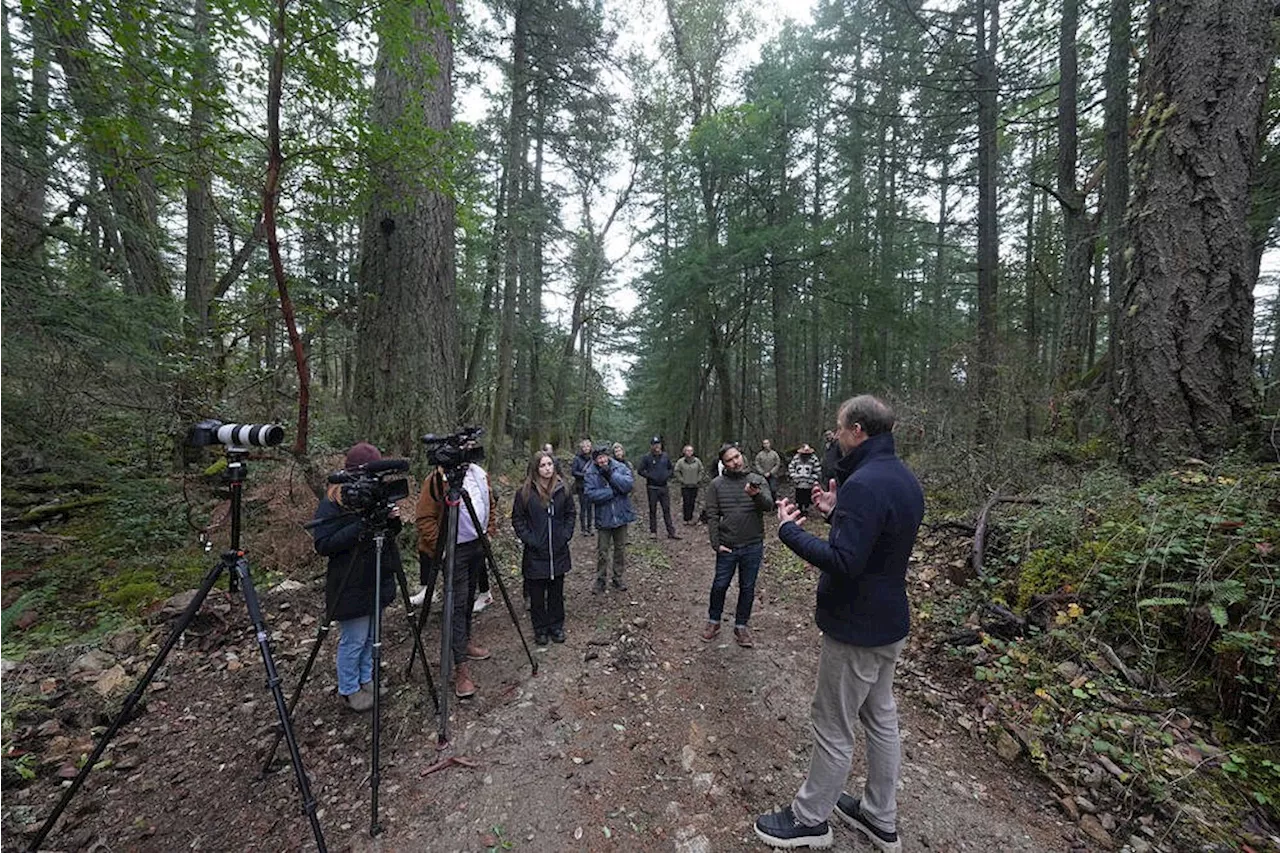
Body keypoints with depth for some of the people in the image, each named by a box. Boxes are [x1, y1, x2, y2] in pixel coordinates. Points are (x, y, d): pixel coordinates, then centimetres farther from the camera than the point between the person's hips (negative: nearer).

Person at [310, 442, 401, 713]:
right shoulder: (332, 502, -15)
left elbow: (390, 533, 11)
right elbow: (323, 545, -18)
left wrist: (392, 520, -12)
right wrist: (360, 526, -27)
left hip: (378, 578, 6)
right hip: (350, 584, -6)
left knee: (371, 635, 18)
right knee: (354, 640, 6)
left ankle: (366, 679, 38)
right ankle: (349, 689, 28)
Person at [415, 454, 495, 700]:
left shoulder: (480, 475, 6)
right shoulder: (436, 479, -16)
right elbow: (424, 518, -15)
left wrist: (488, 532, 10)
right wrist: (439, 546, -18)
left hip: (478, 545, 7)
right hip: (454, 550, -7)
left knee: (470, 596, 19)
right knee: (458, 603, -5)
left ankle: (465, 639, 37)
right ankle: (461, 666, 0)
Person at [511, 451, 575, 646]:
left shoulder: (562, 490, 0)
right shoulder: (524, 492, -8)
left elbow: (570, 514, 10)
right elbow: (517, 519, -2)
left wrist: (566, 535, 0)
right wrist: (528, 539, -11)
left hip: (558, 551, 3)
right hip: (535, 553, -2)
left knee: (556, 592, 15)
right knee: (537, 595, 9)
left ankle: (556, 627, 31)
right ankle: (540, 630, 26)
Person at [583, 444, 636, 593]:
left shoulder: (620, 467, -7)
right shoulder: (591, 473, -9)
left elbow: (629, 484, -20)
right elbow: (590, 494, -20)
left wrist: (611, 475, -25)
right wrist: (612, 492, -21)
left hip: (621, 515, 1)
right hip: (603, 518, -1)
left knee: (620, 549, 15)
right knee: (602, 552, 8)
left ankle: (618, 577, 32)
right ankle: (600, 580, 26)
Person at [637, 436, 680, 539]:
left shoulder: (665, 456, 5)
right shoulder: (647, 458, -6)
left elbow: (670, 468, 16)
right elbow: (641, 471, -3)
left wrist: (668, 475, -4)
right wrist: (650, 476, -14)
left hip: (664, 487, 3)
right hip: (652, 488, -2)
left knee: (667, 510, 5)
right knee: (653, 510, 7)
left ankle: (671, 532, 10)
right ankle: (653, 532, 17)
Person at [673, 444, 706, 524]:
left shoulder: (697, 461, 1)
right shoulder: (680, 461, -6)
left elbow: (702, 470, 10)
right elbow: (676, 471, 0)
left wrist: (698, 479, 3)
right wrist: (681, 480, -4)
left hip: (694, 485, 2)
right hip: (685, 486, -2)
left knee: (692, 502, 4)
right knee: (686, 502, -3)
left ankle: (690, 518, 16)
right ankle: (686, 519, 8)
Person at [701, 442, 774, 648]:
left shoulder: (757, 480, -2)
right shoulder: (716, 484, -3)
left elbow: (769, 505, -16)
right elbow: (712, 516, -3)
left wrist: (757, 495, -38)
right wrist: (716, 544, -9)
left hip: (753, 546, 1)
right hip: (727, 546, 0)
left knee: (747, 588, 12)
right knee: (720, 585, 10)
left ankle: (741, 626, 30)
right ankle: (713, 621, 31)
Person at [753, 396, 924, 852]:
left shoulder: (863, 484, -27)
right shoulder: (905, 479, 5)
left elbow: (844, 563, -31)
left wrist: (789, 530, -21)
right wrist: (838, 512, 8)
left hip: (855, 630, -9)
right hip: (890, 624, 9)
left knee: (834, 729, 9)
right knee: (881, 720, 22)